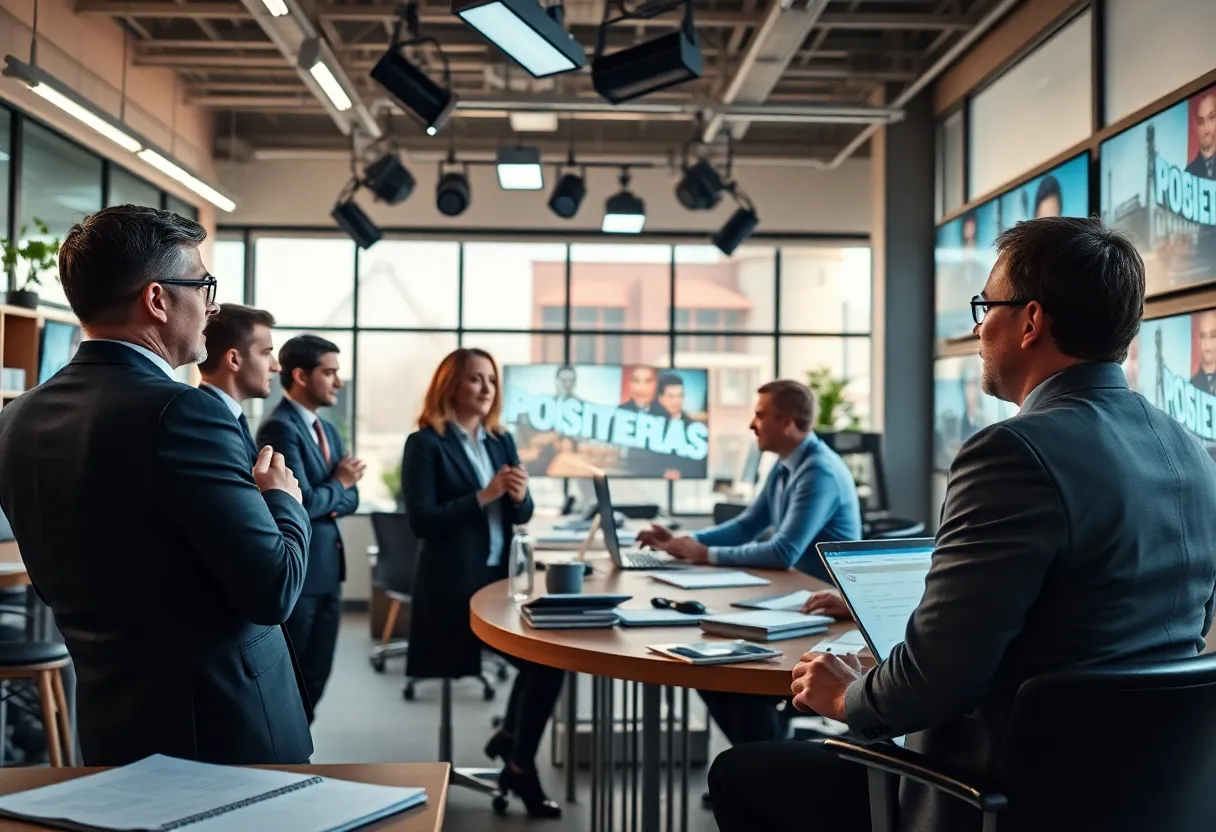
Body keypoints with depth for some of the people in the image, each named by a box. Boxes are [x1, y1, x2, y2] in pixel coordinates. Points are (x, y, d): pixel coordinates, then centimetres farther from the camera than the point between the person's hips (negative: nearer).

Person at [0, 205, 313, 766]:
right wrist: (282, 499, -4)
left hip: (110, 723, 8)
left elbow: (59, 583, 13)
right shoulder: (180, 413, -22)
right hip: (223, 726, -7)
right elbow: (274, 590, -22)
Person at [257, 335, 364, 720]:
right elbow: (301, 502, -23)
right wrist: (338, 485, -5)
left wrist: (324, 503, -9)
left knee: (316, 675, 15)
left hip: (328, 566, 9)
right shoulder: (279, 427, -15)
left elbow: (350, 498, 12)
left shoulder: (328, 430, 15)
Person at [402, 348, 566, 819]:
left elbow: (521, 516, 12)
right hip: (454, 587, -7)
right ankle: (519, 767, 9)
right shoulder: (425, 444, -7)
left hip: (501, 579, 7)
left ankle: (510, 739, 16)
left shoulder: (501, 441, 13)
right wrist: (483, 496, -20)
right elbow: (421, 520, -16)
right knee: (544, 659, -14)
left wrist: (519, 496, -11)